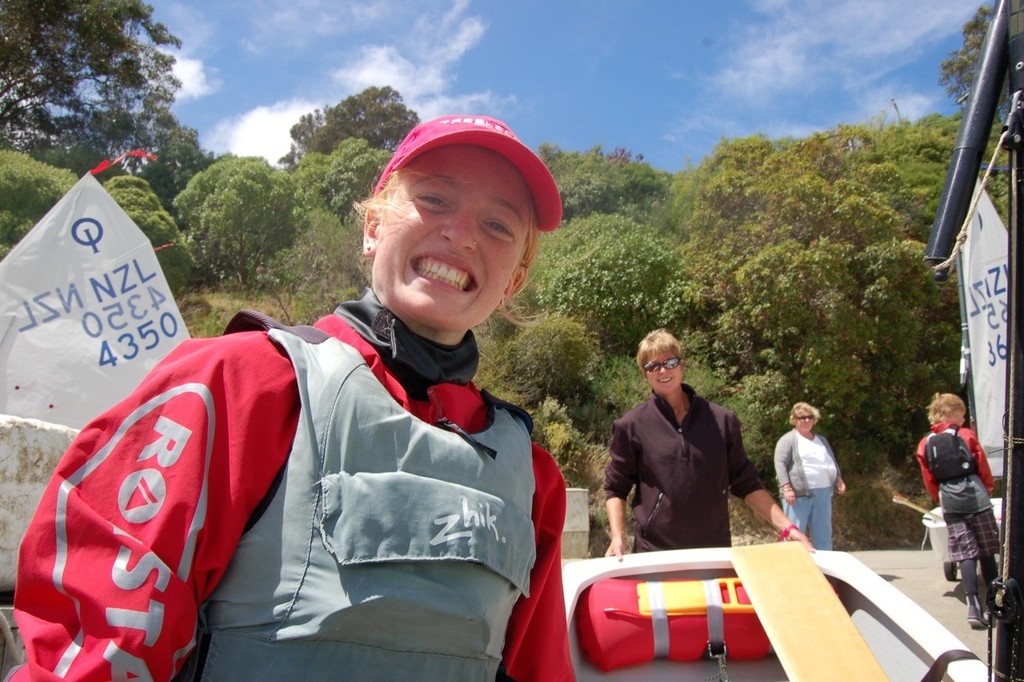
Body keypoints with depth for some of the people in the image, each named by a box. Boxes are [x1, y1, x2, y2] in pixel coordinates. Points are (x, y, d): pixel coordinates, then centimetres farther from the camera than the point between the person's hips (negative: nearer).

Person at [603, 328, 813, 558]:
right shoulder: (631, 426, -4)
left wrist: (787, 528, 0)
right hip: (654, 552, -2)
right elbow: (615, 488, 2)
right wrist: (617, 537, -12)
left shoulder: (721, 420, 1)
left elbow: (746, 484, 7)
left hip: (715, 550, 2)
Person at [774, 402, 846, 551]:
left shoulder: (822, 440, 20)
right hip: (798, 493, -6)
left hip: (823, 493, 6)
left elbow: (833, 462, 27)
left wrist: (839, 480, 12)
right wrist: (787, 488, -19)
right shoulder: (788, 440, -1)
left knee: (823, 532, 10)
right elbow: (780, 464, -10)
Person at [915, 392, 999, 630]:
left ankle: (973, 606, -8)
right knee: (987, 552, 11)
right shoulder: (967, 435, -2)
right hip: (976, 499, -2)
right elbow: (983, 468, 4)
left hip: (950, 504, 2)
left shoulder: (925, 444, 5)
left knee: (966, 555, 2)